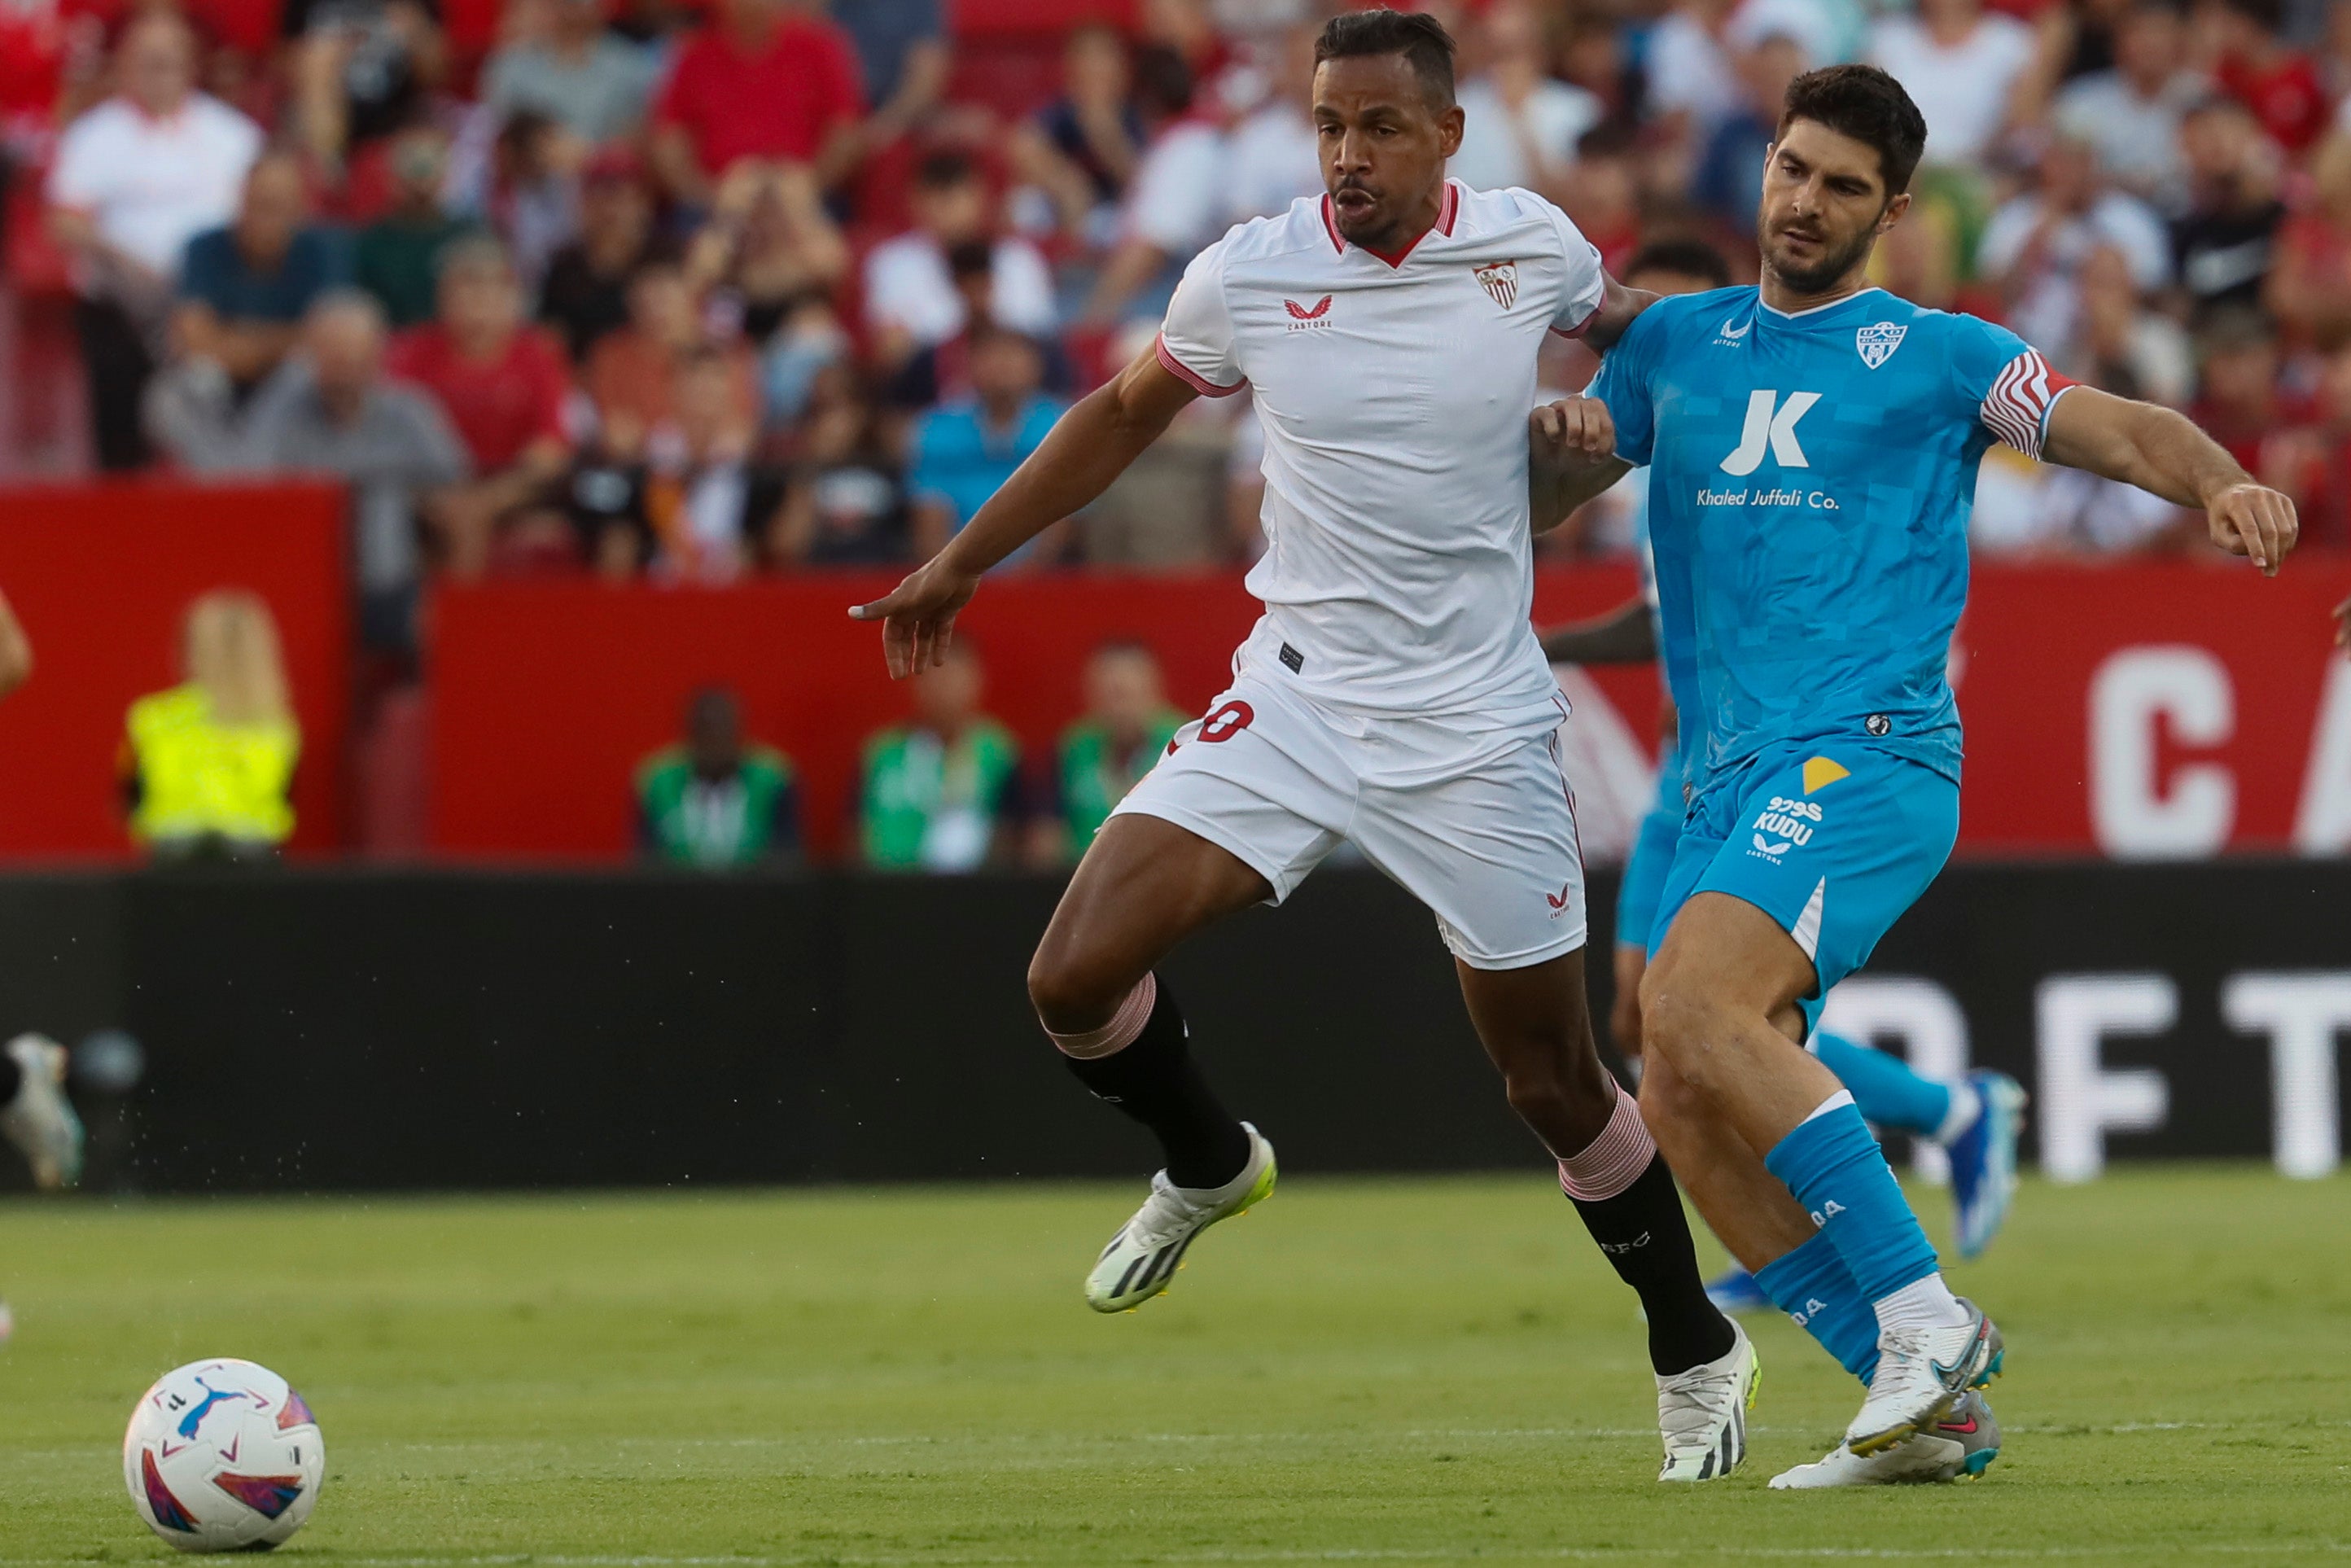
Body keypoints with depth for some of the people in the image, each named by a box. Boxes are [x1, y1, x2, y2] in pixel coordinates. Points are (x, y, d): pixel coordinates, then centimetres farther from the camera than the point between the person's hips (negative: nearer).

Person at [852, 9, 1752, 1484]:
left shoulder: (1529, 244, -6)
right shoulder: (1250, 277, -6)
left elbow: (1630, 325, 19)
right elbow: (1125, 413, 13)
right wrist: (962, 560, 17)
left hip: (1477, 735, -1)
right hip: (1296, 698, 1)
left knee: (1554, 1082, 2)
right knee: (1077, 977, -13)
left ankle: (1697, 1353, 25)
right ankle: (1209, 1165, 20)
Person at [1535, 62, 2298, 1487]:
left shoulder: (1934, 355, 6)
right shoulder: (1677, 343, 19)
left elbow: (2120, 430, -2)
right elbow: (1536, 500, 24)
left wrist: (2221, 482, -23)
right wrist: (1561, 442, 0)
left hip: (1871, 755, -6)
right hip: (1733, 781, 6)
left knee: (1693, 1001, -27)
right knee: (1682, 1105, -6)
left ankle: (1925, 1316, -22)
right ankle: (1932, 1407, 0)